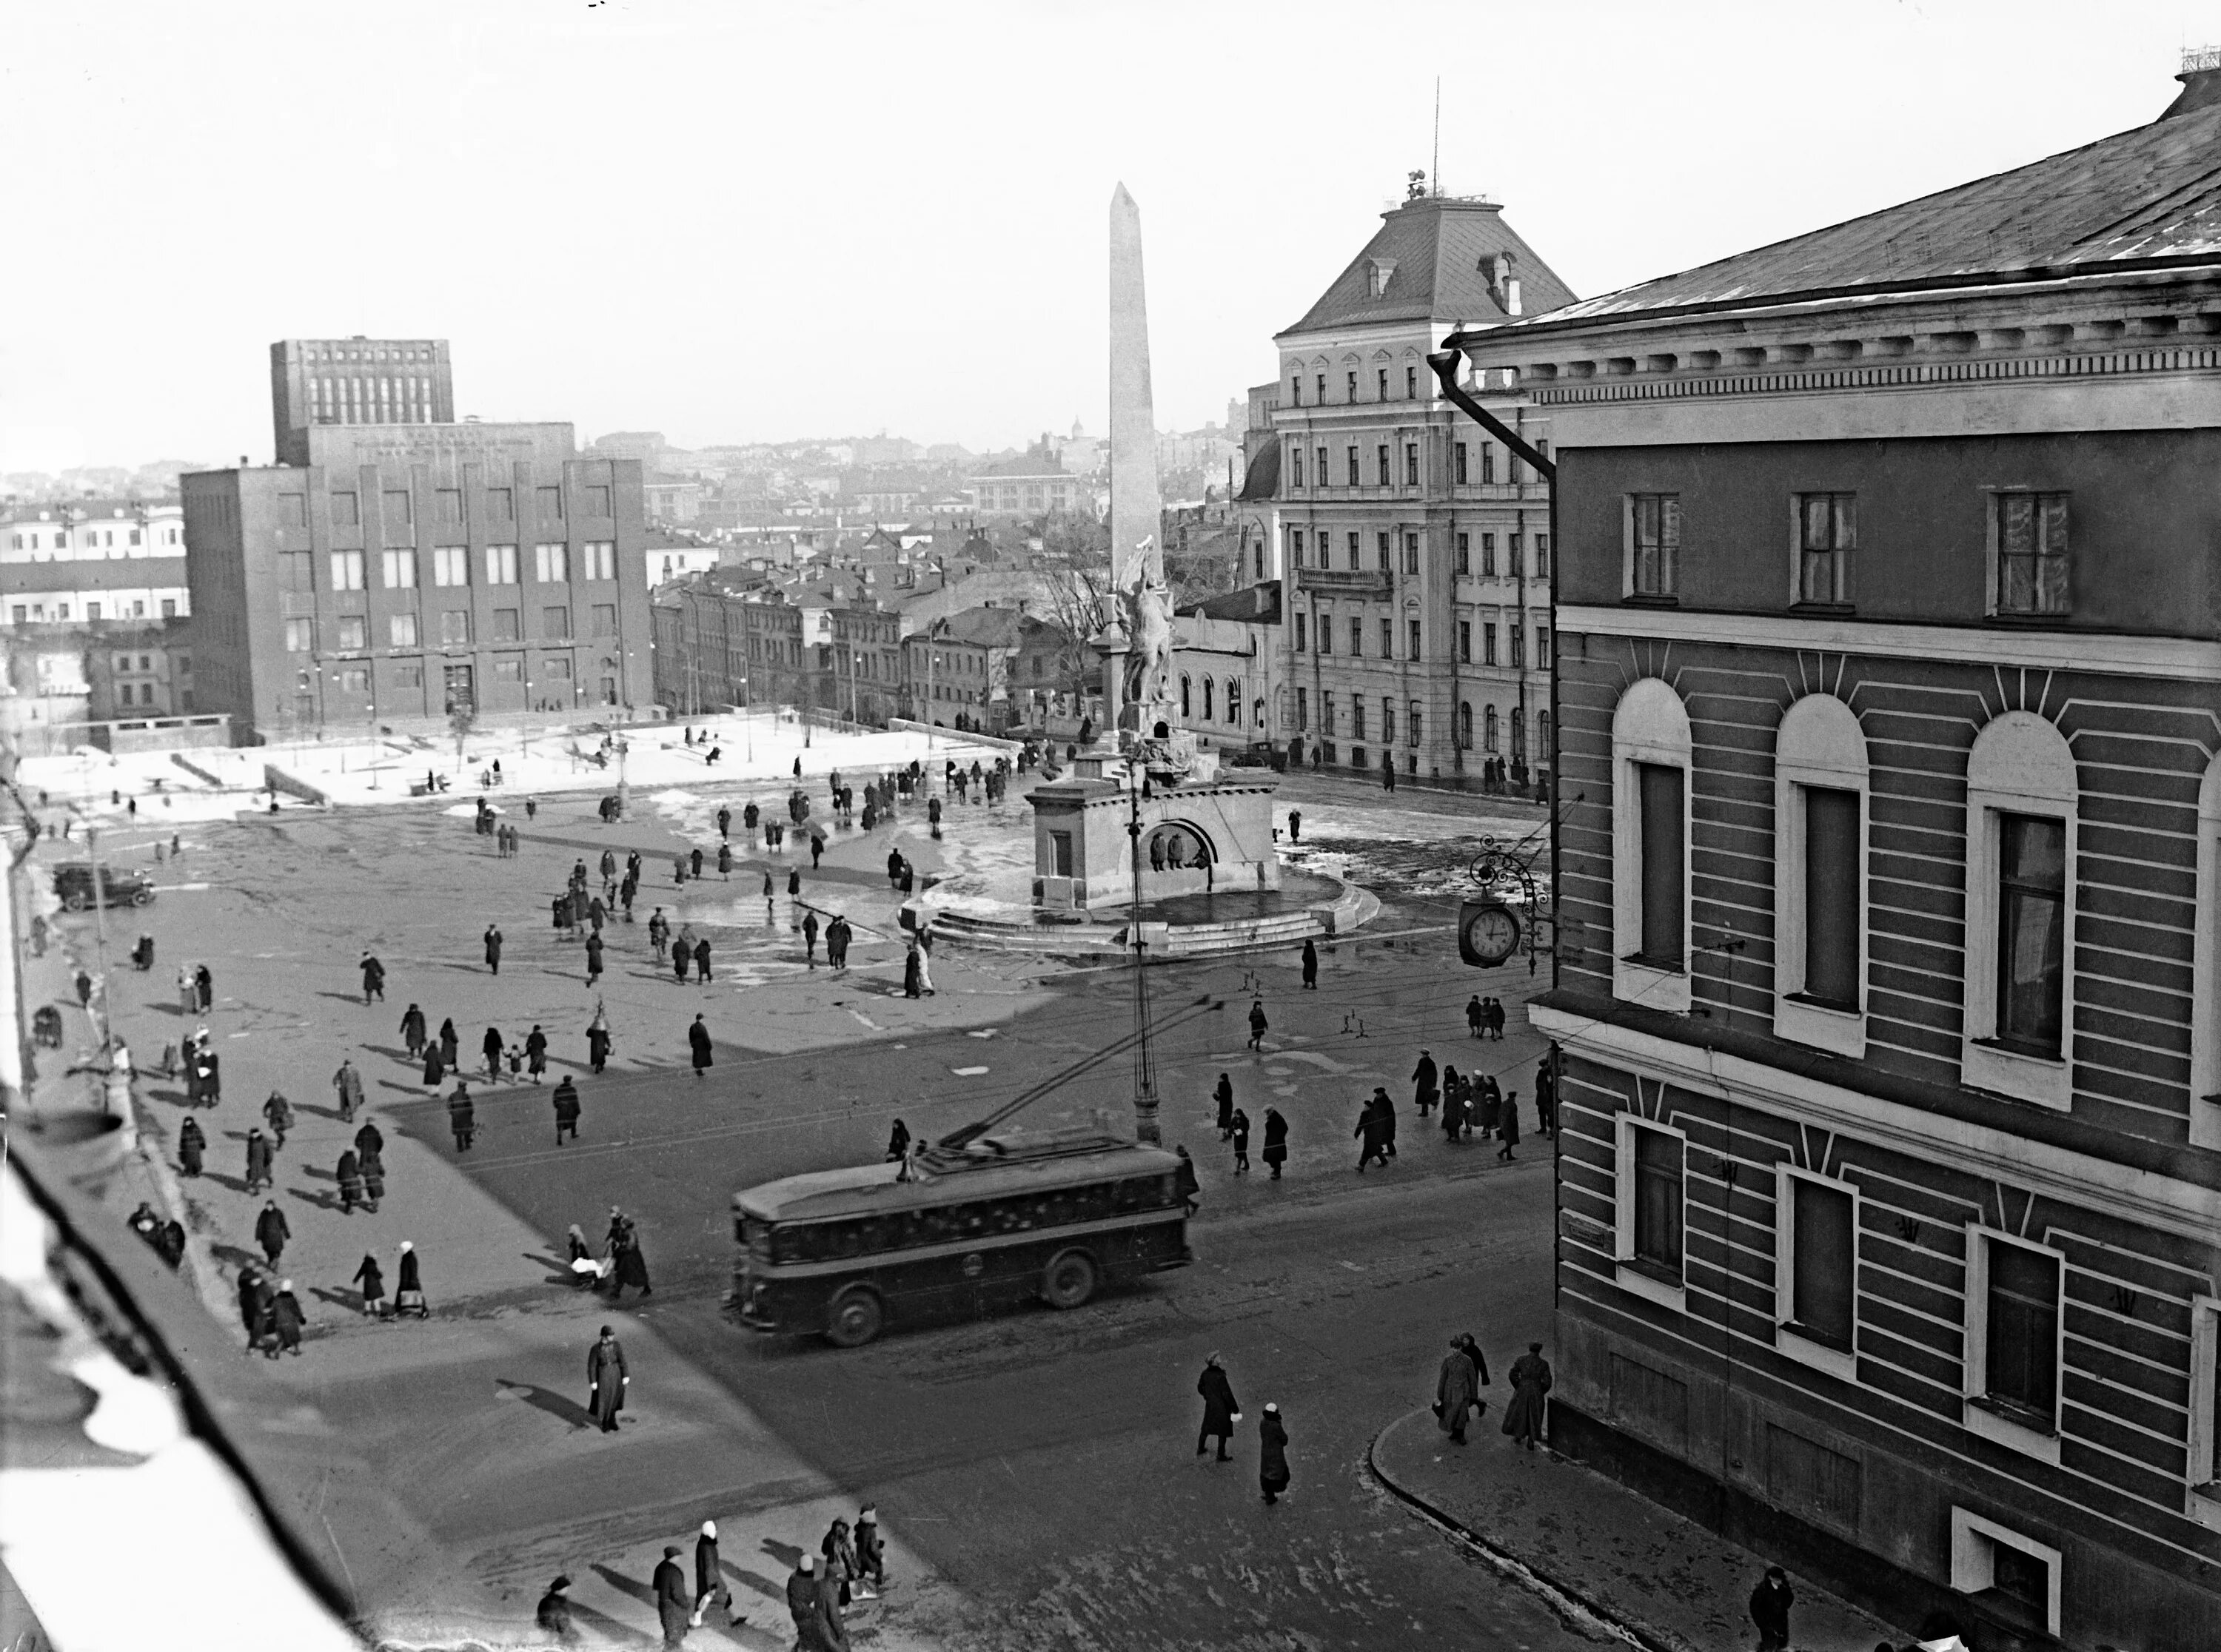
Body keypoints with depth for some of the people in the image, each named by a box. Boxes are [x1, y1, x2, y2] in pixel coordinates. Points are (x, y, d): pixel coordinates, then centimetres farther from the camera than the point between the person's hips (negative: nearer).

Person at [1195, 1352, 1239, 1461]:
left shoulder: (1205, 1374, -9)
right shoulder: (1220, 1377, -30)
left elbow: (1200, 1388, 7)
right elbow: (1227, 1394, -24)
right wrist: (1235, 1409, -14)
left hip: (1210, 1405, 6)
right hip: (1222, 1407, -6)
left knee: (1206, 1427, 25)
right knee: (1223, 1431, 12)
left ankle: (1200, 1449, 40)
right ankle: (1221, 1455, 23)